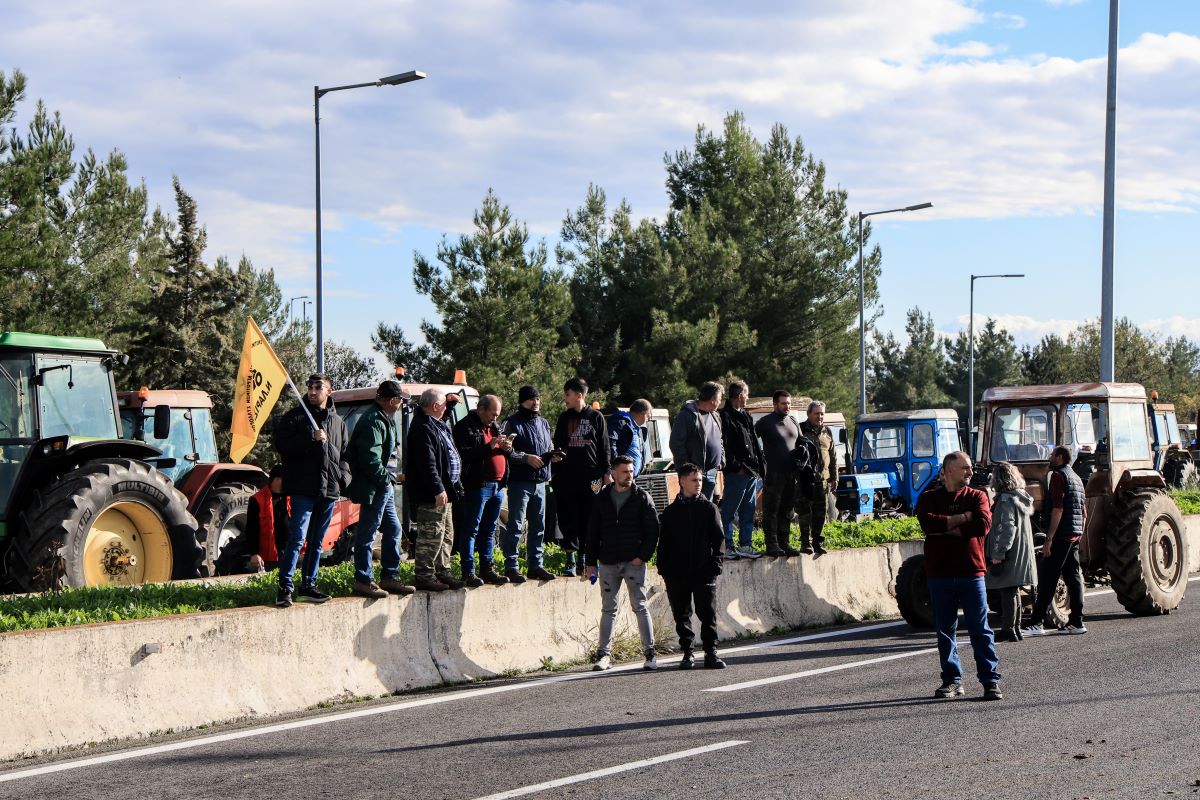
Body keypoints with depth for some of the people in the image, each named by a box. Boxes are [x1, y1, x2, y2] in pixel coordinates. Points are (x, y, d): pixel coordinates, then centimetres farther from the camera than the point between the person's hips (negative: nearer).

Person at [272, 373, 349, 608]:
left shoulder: (337, 421, 18)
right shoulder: (296, 416, 2)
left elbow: (343, 454, 26)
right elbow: (280, 443, -9)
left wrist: (344, 477, 9)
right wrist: (311, 440, -18)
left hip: (329, 489, 6)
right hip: (303, 488, -6)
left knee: (316, 541, 11)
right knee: (297, 538, -13)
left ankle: (308, 585, 18)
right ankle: (285, 587, -12)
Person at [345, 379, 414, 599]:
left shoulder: (384, 419, 17)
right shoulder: (373, 421, -17)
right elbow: (370, 459, -23)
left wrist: (388, 477, 11)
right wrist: (386, 478, -14)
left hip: (384, 486, 11)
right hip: (374, 487, -11)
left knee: (393, 530, 15)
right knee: (367, 533, -5)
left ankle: (390, 578, 22)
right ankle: (363, 581, -1)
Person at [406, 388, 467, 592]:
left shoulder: (437, 426, 18)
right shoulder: (423, 428, -17)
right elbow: (427, 463, -24)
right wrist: (438, 490, -25)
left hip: (443, 492, 11)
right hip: (430, 496, -11)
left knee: (445, 536, 17)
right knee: (431, 536, -8)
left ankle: (442, 573, 24)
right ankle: (424, 576, -3)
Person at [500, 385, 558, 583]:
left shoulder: (543, 423, 18)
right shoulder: (512, 423, -5)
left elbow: (549, 448, 27)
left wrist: (552, 455, 4)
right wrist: (526, 458, -19)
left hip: (540, 482, 7)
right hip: (519, 482, -7)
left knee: (538, 526, 11)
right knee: (515, 525, -7)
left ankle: (535, 565, 19)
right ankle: (511, 567, -5)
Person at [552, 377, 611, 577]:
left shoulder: (596, 417, 5)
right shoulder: (564, 418, 12)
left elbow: (604, 447, 6)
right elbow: (557, 446, 14)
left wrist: (607, 472, 0)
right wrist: (556, 472, 4)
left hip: (591, 476, -2)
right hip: (567, 476, 2)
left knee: (589, 519, 1)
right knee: (568, 519, -1)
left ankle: (584, 558, 10)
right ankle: (571, 560, 3)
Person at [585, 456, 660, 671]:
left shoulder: (641, 497, 1)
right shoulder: (602, 498, 8)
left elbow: (653, 529, -1)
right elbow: (593, 532, 11)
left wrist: (643, 556, -10)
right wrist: (591, 562, 6)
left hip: (634, 562, -3)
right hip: (608, 563, 3)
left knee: (640, 607, -3)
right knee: (608, 609, 6)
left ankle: (650, 653, -1)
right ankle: (604, 654, 9)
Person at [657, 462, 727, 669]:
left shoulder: (709, 508, 6)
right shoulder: (670, 512, 10)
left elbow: (719, 538, 4)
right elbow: (663, 544, 10)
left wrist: (715, 564, -6)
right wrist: (664, 570, 1)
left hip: (704, 573, -1)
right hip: (677, 574, 2)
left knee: (708, 614, -4)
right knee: (682, 616, 5)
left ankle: (711, 652, 2)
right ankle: (687, 654, 12)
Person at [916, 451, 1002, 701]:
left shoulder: (977, 497, 7)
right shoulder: (928, 498, 7)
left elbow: (983, 525, -11)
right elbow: (928, 523, -14)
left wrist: (946, 528, -9)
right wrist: (962, 518, -10)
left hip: (971, 571, -1)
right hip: (939, 574, 1)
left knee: (980, 629, -2)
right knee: (945, 630, 6)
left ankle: (991, 680, 1)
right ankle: (952, 680, 15)